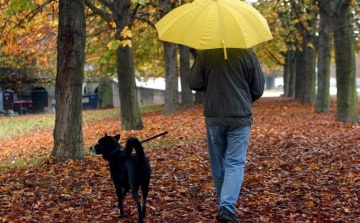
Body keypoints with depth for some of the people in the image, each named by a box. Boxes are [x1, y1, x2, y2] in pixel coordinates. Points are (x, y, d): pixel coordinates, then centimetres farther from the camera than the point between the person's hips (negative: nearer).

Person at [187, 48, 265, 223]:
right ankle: (227, 206, -17)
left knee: (218, 164, 15)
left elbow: (193, 84, -4)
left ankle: (224, 206, 26)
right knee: (235, 163, 0)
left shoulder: (205, 53, -6)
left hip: (214, 117, 1)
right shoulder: (248, 55, -5)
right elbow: (258, 89, 1)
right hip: (240, 118, -1)